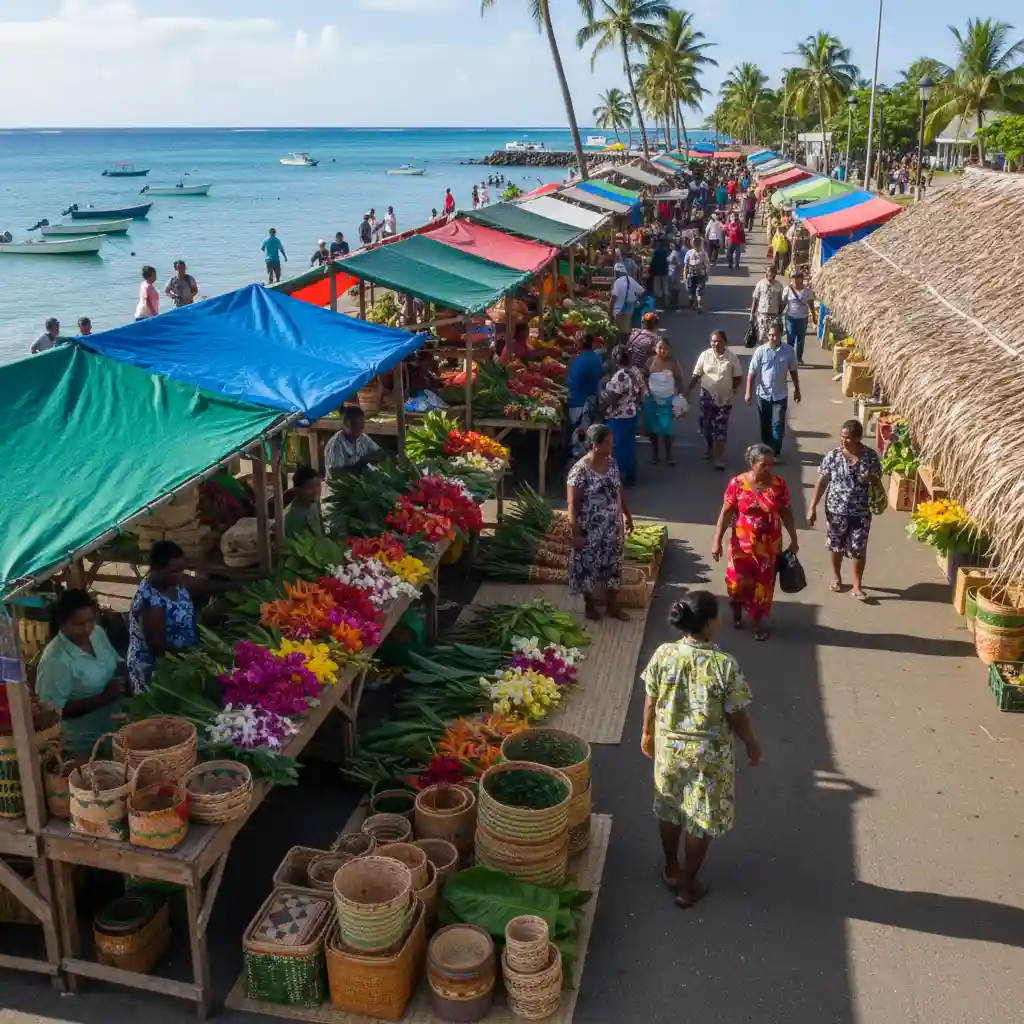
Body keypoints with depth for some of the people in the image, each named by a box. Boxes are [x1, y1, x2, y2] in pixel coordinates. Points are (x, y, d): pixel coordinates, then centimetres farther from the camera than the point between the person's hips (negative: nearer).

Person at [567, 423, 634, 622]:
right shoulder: (580, 470, -22)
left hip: (612, 528, 6)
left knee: (613, 564, 16)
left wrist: (628, 515, 18)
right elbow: (573, 504, -18)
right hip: (590, 531, -6)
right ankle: (589, 605, 31)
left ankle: (612, 605, 32)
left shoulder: (611, 462, -1)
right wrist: (576, 534, -17)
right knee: (588, 566, 11)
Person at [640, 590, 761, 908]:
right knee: (701, 820, 15)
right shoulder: (725, 665, -24)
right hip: (708, 754, -3)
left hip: (669, 746, 4)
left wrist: (647, 733, 16)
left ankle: (671, 869, 43)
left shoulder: (663, 654, -14)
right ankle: (687, 887, 28)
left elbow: (650, 701, -2)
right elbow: (737, 716, -14)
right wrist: (752, 745, 4)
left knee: (669, 811, 24)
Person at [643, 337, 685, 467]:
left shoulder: (672, 363, -10)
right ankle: (654, 454, 23)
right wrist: (647, 390, -8)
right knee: (652, 428, 9)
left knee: (667, 428, -5)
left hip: (668, 400, -2)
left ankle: (669, 455, 11)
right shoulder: (650, 361, -6)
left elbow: (679, 379, -2)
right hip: (652, 399, 2)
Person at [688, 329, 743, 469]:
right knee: (706, 424, 14)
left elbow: (738, 377, 1)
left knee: (721, 429, -4)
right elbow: (696, 375, 0)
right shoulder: (705, 355, -5)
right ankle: (709, 447, 41)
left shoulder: (732, 357, -7)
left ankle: (719, 458, 0)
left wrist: (734, 390, -8)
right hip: (707, 396, 2)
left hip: (724, 398, -2)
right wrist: (688, 389, -8)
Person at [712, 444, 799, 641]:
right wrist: (717, 540, -12)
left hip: (769, 546, 1)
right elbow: (726, 513, -9)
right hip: (742, 545, -1)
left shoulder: (779, 484, -8)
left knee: (763, 584, 10)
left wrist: (794, 540, 5)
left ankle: (758, 621, 29)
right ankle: (737, 612, 42)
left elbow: (786, 514, 2)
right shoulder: (737, 483, -13)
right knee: (737, 581, 13)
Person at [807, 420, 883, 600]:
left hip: (861, 512, 0)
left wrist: (872, 479, -23)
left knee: (858, 549, 5)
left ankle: (857, 586, 19)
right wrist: (812, 507, -9)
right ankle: (836, 577, 39)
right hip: (836, 510, 1)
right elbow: (821, 482, -6)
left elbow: (878, 481, 2)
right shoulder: (833, 456, -10)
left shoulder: (871, 456, -8)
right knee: (835, 546, 16)